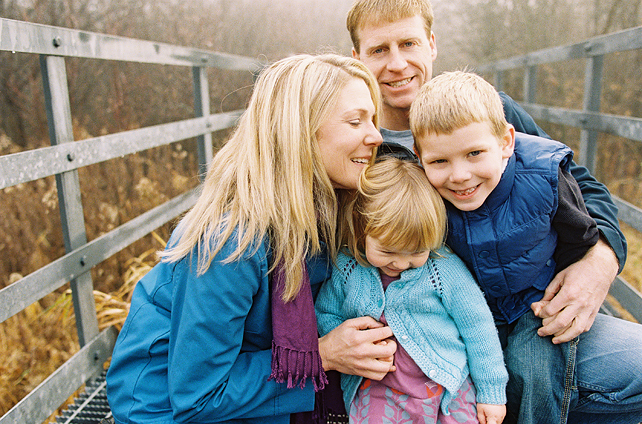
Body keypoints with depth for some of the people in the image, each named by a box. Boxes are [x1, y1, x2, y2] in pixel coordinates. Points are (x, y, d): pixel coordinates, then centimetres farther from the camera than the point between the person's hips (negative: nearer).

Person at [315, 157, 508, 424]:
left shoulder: (445, 268, -7)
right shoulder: (345, 268, -4)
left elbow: (478, 328, 0)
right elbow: (324, 314, 9)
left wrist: (491, 391, 4)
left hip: (446, 381, 0)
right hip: (376, 387, 1)